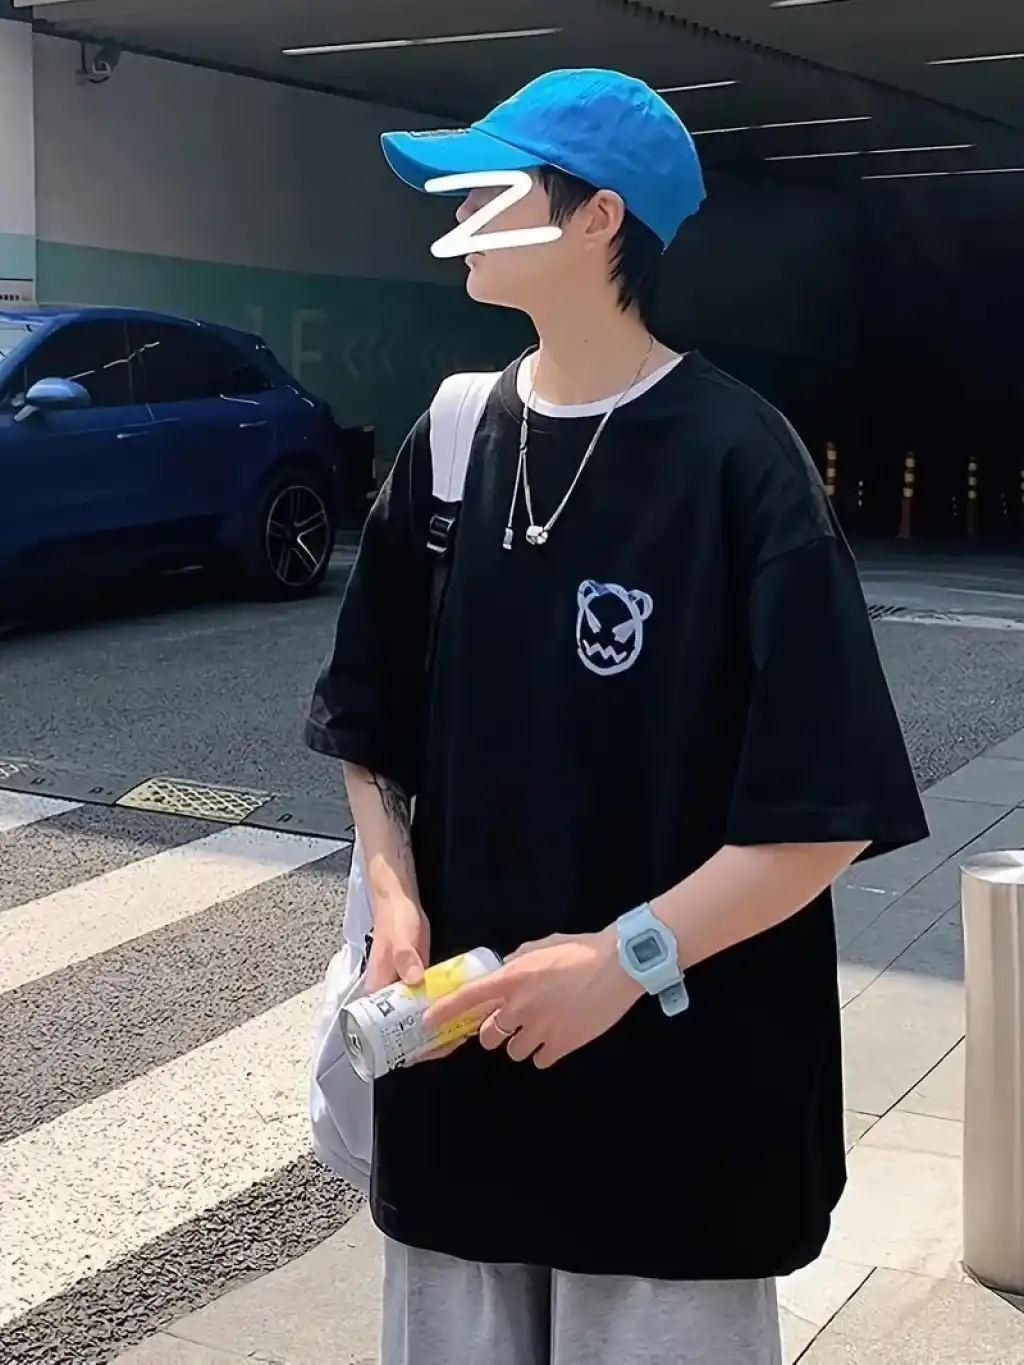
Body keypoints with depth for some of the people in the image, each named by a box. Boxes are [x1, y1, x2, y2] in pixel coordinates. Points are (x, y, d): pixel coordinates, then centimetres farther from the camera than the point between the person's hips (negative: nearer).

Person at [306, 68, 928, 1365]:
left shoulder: (737, 459, -13)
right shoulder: (451, 444, 4)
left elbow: (831, 809, -15)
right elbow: (371, 724, 12)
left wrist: (630, 955, -20)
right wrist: (395, 899, -2)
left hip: (677, 1074, -5)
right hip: (464, 1041, 5)